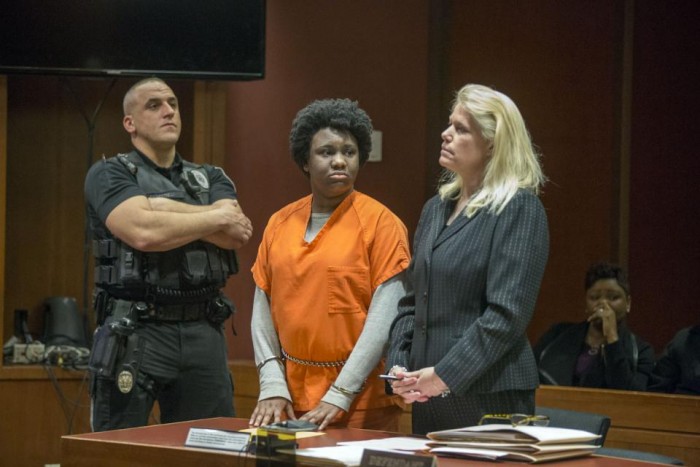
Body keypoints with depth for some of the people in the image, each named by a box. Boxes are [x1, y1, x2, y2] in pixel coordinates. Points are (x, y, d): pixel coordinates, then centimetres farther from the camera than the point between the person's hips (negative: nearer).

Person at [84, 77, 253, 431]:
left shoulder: (211, 178, 17)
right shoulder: (109, 174, 2)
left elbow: (236, 235, -3)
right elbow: (143, 232, -17)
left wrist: (167, 209, -10)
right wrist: (217, 217, -5)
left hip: (203, 333, 5)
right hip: (134, 334, -4)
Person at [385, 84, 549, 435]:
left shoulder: (518, 209, -9)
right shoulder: (436, 208, 15)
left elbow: (507, 314, -17)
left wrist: (444, 375, -19)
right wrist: (398, 366, 1)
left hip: (489, 396, -7)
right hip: (428, 398, 7)